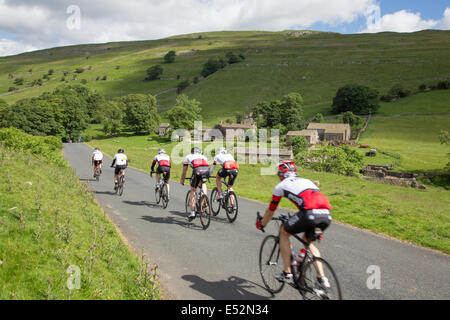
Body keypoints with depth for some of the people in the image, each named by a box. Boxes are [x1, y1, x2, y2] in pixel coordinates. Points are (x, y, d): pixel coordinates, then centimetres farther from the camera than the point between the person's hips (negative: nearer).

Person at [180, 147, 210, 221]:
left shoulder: (188, 157, 33)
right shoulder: (204, 156, 38)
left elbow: (184, 171, 35)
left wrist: (182, 180, 50)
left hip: (197, 170, -2)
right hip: (206, 170, 2)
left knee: (193, 190, 14)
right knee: (203, 183, 34)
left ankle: (192, 213, 12)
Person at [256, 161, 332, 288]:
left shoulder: (281, 185, 20)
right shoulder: (307, 181, 34)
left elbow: (270, 211, 29)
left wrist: (261, 224, 49)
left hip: (310, 214, -6)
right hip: (327, 216, 6)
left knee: (284, 233, 20)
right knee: (307, 240, 31)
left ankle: (287, 274, 18)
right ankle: (322, 278, 23)